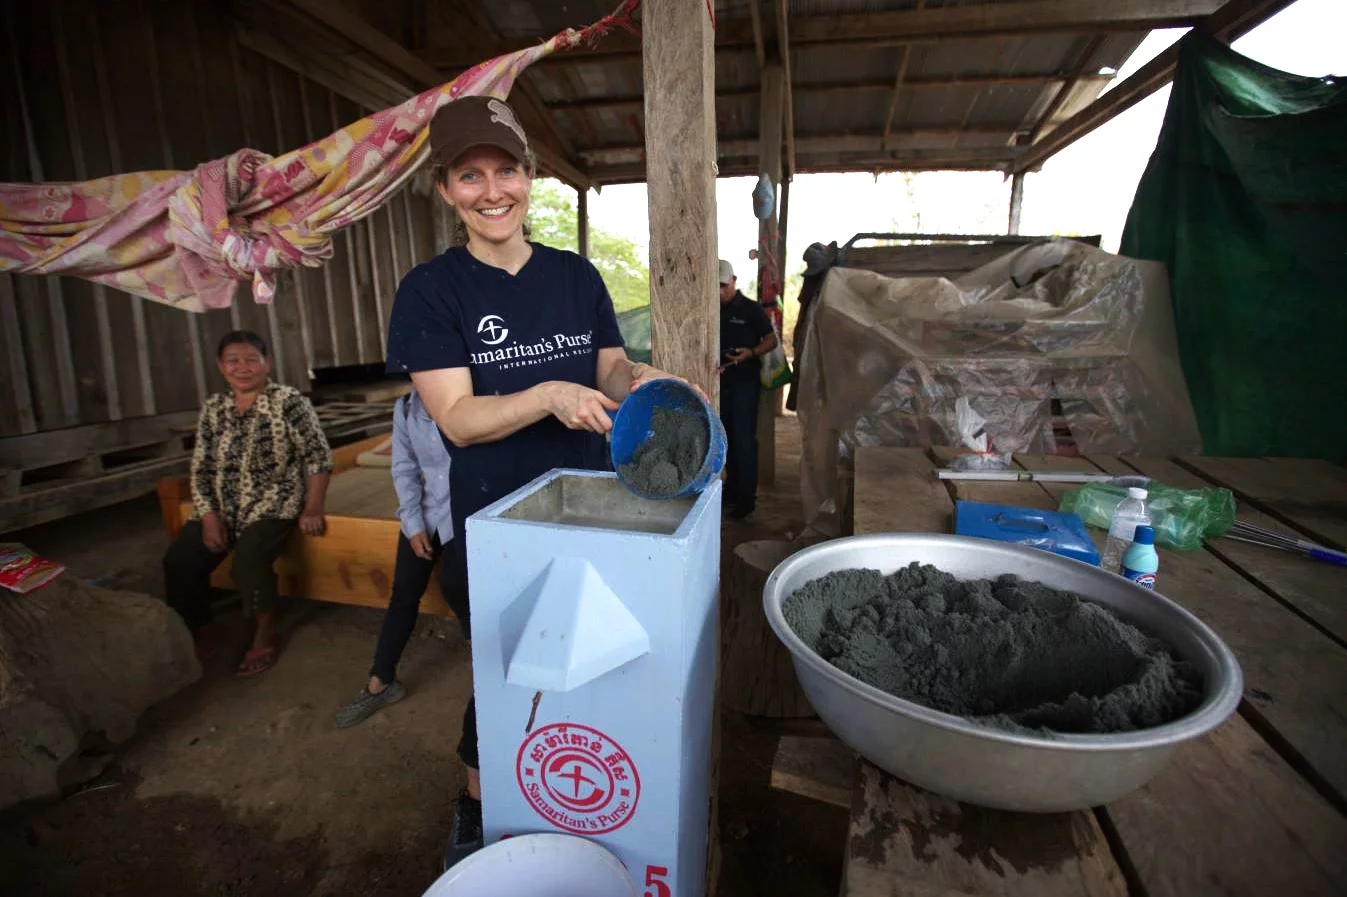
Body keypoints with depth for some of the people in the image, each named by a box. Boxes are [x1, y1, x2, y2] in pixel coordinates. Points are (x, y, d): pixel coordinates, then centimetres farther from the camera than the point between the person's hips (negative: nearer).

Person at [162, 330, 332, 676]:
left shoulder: (289, 401, -8)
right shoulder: (213, 408, 8)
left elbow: (318, 456, -10)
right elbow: (200, 468, 8)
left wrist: (313, 508, -15)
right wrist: (209, 516, -4)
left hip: (273, 505, -5)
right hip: (220, 508, 6)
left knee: (249, 563, -27)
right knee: (179, 561, -10)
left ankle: (265, 635, -2)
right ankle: (199, 634, 15)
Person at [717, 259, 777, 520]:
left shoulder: (750, 309, -3)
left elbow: (771, 340, -4)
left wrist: (751, 353, -22)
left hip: (745, 383, -5)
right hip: (720, 383, 5)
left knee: (744, 440, -6)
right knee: (727, 438, 11)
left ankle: (746, 497, -1)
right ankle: (732, 488, 24)